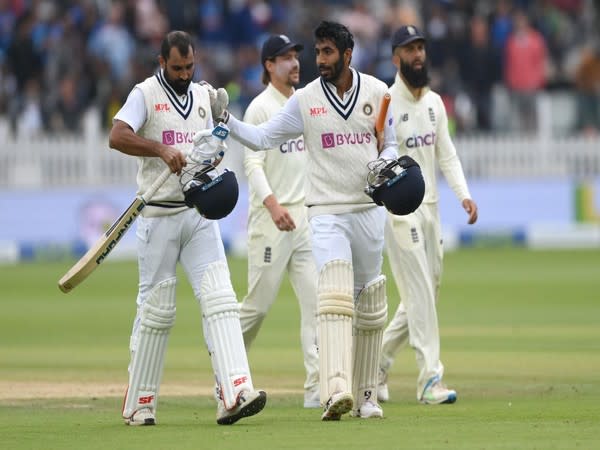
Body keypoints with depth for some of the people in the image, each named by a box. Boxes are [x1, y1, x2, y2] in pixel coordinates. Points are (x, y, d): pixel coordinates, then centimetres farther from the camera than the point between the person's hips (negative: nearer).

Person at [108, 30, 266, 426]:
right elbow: (117, 137, -17)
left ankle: (234, 394, -21)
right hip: (159, 216, -4)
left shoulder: (204, 96, 15)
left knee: (219, 300, -10)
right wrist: (162, 150, -28)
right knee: (156, 309, 1)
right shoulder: (145, 94, -3)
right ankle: (140, 404, 13)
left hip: (200, 213, 4)